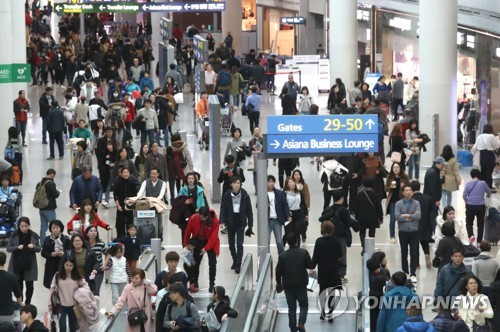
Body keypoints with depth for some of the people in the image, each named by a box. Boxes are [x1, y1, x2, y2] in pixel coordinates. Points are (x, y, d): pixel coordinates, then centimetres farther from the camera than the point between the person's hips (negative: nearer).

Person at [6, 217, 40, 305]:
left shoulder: (34, 235, -4)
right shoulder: (14, 235, -6)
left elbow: (39, 249, 3)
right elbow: (8, 249, -4)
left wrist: (34, 246, -20)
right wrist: (17, 247, -22)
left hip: (30, 265, 0)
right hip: (17, 265, 0)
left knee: (30, 286, 2)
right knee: (18, 286, 5)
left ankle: (27, 304, 17)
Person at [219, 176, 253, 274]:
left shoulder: (245, 196, -8)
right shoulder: (226, 195, -7)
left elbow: (249, 211, -2)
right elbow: (223, 209, -6)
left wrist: (250, 224, -2)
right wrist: (222, 221, -19)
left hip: (240, 223, -2)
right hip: (230, 222, 2)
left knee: (239, 244, -9)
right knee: (231, 244, 13)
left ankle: (238, 265, -6)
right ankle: (235, 261, 34)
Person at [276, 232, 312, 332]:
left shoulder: (282, 255, -7)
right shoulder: (304, 252, -10)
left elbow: (278, 271, -2)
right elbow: (310, 265, -4)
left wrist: (279, 283, 15)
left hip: (288, 286, 1)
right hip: (301, 284, -1)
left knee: (291, 308, 10)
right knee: (304, 305, 13)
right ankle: (301, 324, -6)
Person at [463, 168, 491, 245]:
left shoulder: (468, 183, -6)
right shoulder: (483, 183, -4)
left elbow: (464, 195, -3)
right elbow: (489, 192, 12)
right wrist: (488, 195, 37)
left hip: (470, 206, 0)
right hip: (481, 206, 1)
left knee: (469, 223, 13)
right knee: (480, 224, 12)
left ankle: (471, 235, -13)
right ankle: (479, 241, 15)